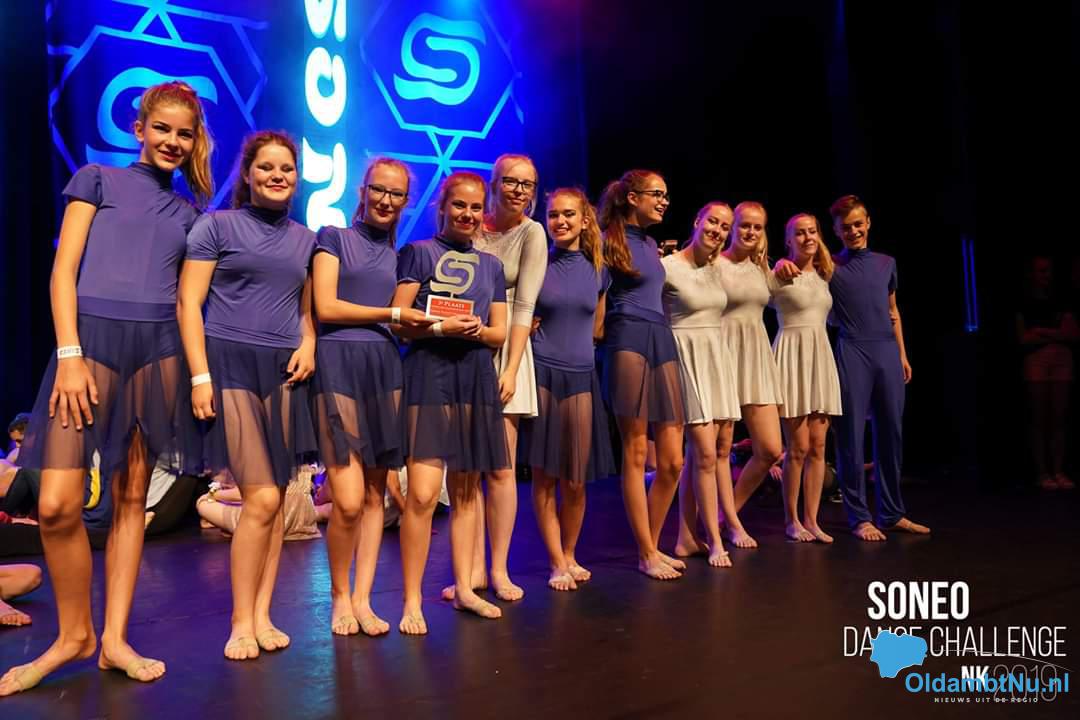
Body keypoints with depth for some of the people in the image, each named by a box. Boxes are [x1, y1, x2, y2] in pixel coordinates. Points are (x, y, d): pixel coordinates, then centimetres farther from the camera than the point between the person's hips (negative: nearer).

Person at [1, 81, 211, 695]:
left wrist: (197, 373, 4)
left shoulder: (189, 214, 18)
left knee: (132, 497, 5)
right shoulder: (98, 180, 10)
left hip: (158, 350, 3)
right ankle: (75, 633, 11)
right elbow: (64, 271, 2)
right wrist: (70, 356, -10)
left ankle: (115, 639, 14)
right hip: (91, 340, -3)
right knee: (57, 504, -10)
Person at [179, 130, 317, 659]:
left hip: (285, 371, 5)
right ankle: (241, 621, 7)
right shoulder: (217, 225, 3)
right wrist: (201, 375, -11)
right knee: (261, 498, -10)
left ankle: (262, 615, 15)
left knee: (277, 497, 3)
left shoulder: (304, 238, 16)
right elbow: (189, 304, -2)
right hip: (231, 364, -4)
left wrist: (308, 347, 2)